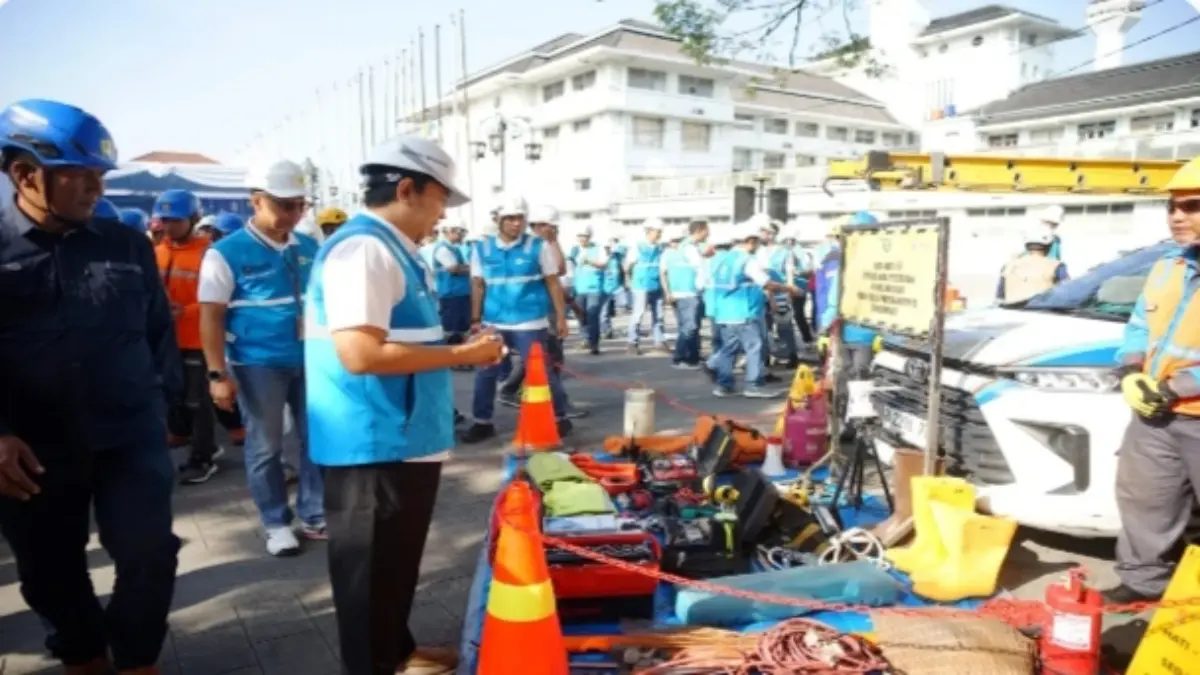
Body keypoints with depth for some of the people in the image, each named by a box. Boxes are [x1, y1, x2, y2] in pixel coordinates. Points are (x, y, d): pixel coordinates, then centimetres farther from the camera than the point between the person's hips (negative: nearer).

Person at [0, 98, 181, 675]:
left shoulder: (127, 245, 2)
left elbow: (158, 328, 12)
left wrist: (158, 397, 9)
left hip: (129, 436, 1)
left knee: (148, 553, -2)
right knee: (49, 573, 14)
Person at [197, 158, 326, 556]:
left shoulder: (309, 248, 5)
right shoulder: (227, 253, -9)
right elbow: (211, 317, -10)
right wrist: (218, 374, -14)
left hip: (310, 360, 5)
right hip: (257, 364, -4)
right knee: (265, 447, 9)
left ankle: (315, 517, 26)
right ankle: (277, 524, 24)